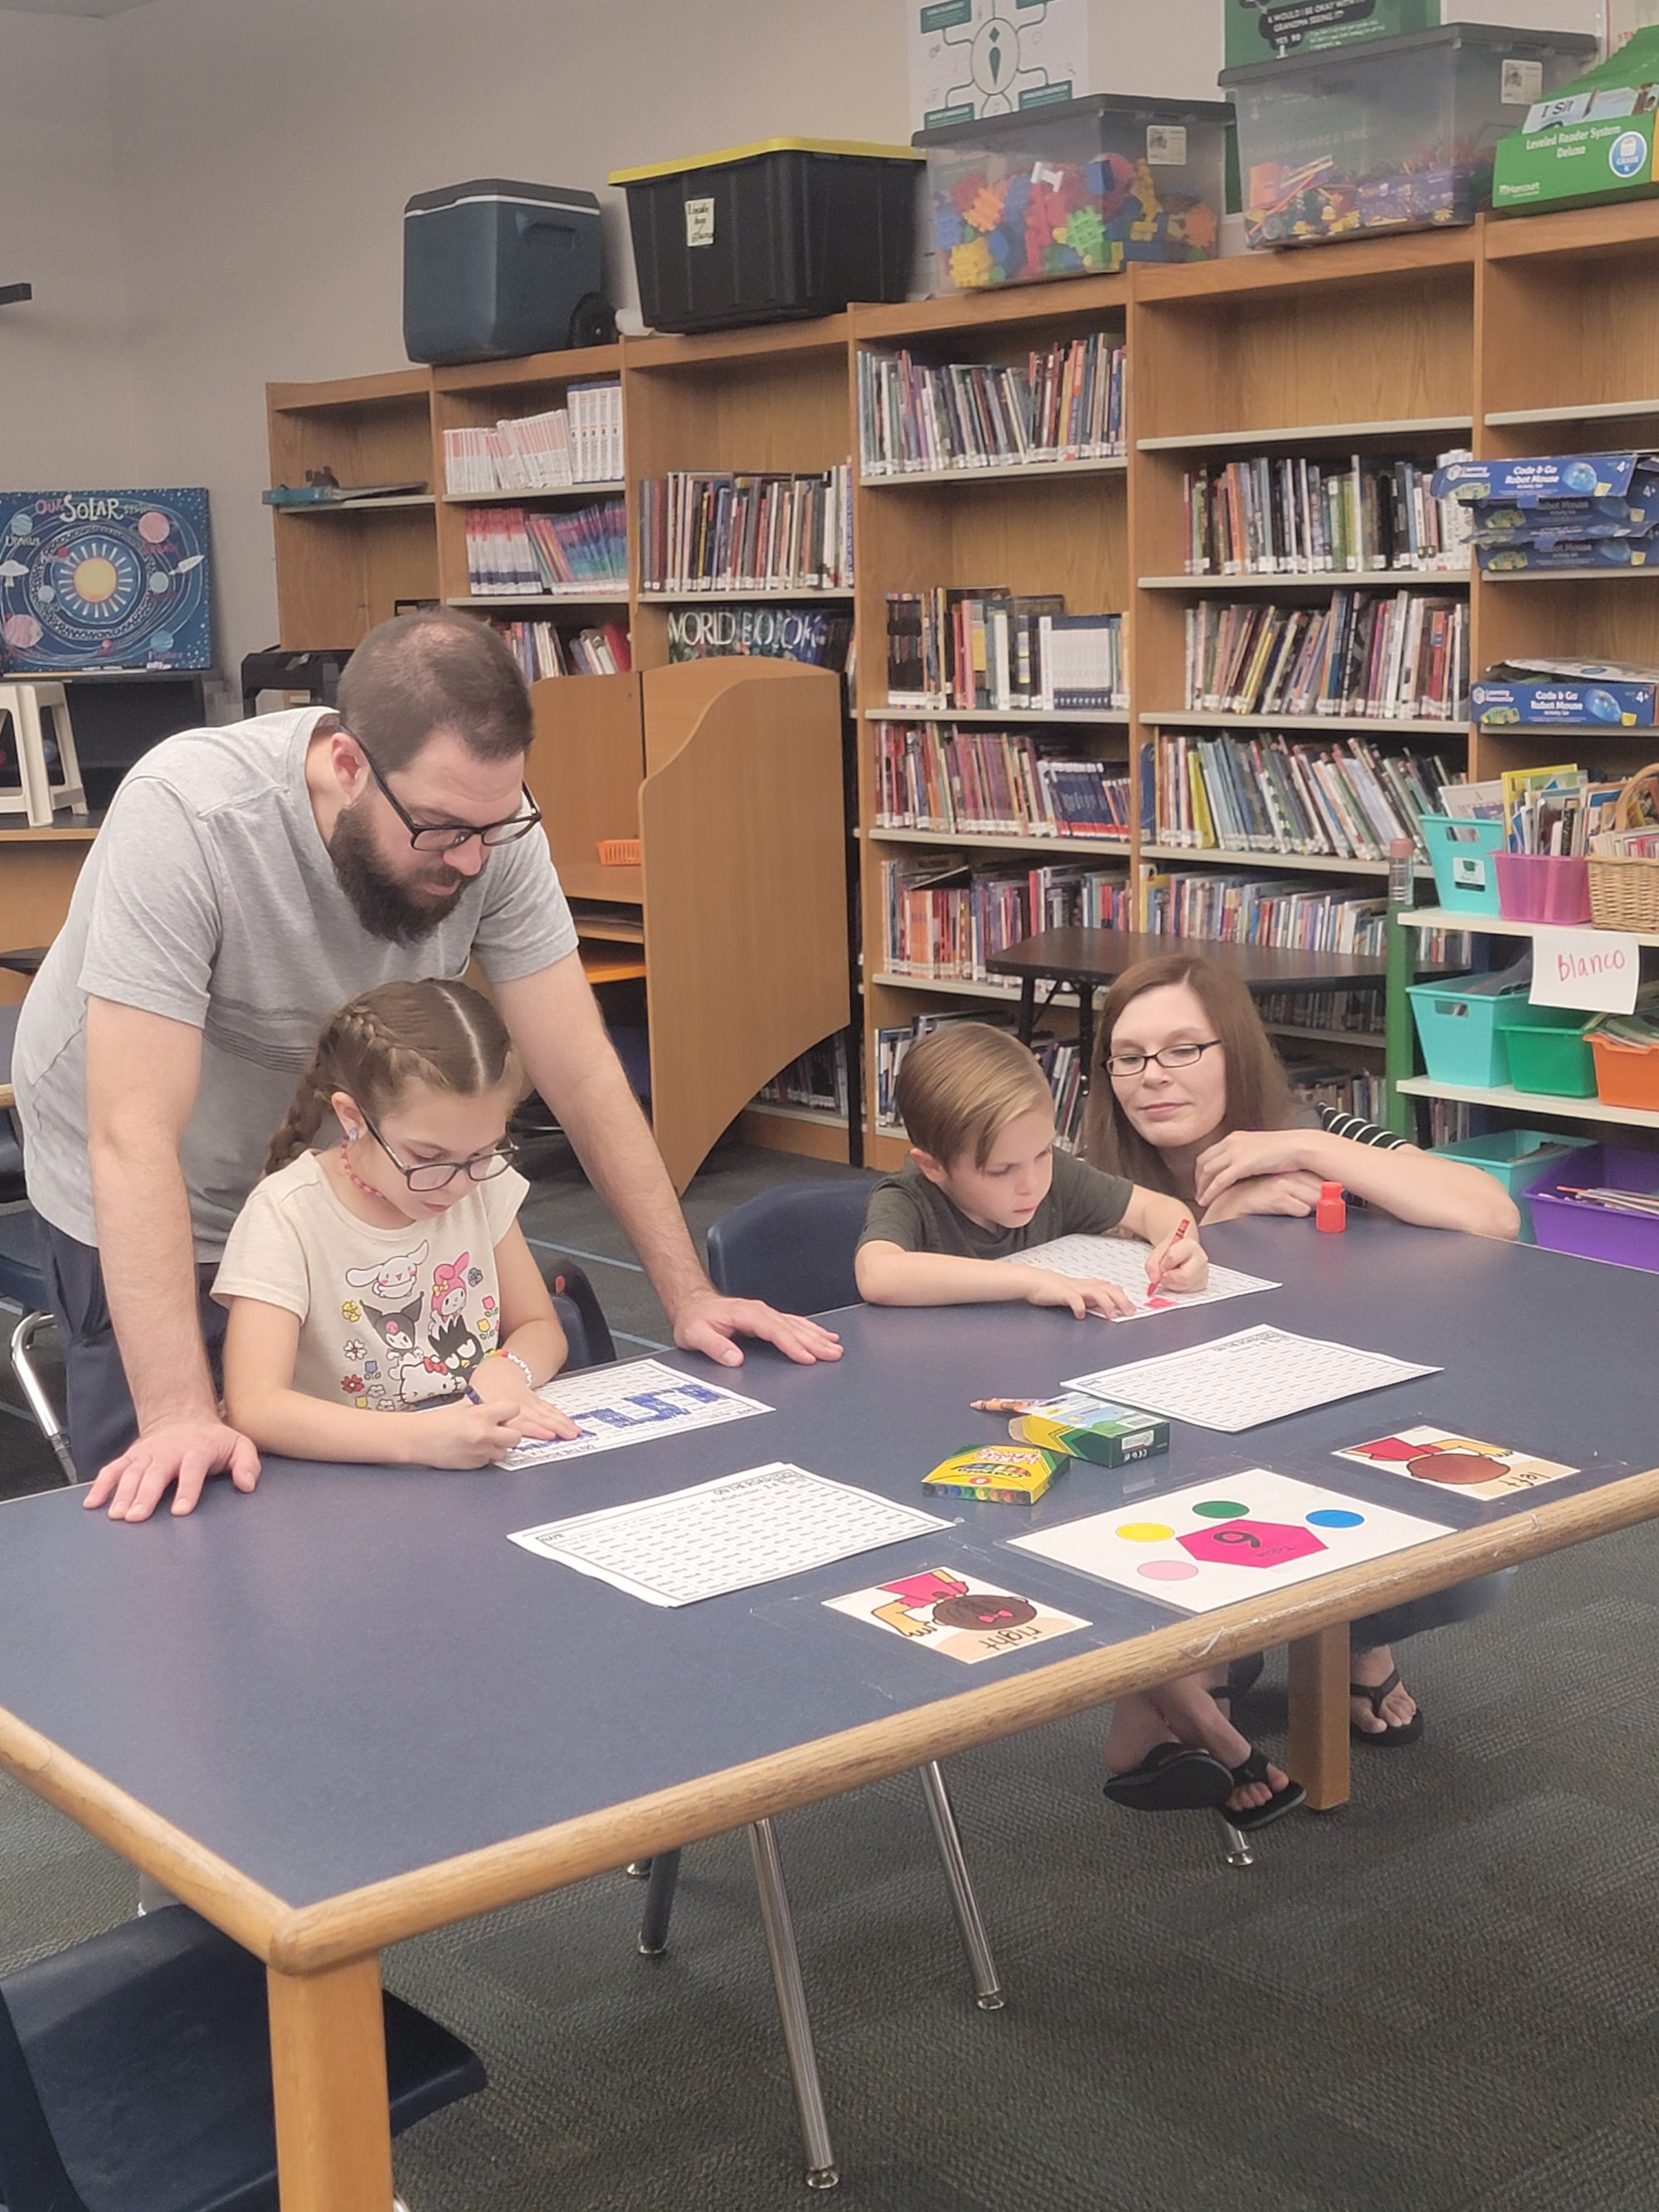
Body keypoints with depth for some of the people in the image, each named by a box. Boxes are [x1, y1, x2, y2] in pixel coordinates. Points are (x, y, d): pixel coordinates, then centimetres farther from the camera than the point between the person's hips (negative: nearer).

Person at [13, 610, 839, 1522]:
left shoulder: (486, 817, -21)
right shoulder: (184, 818, -34)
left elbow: (582, 1076, -14)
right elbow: (133, 1137, -37)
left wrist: (688, 1296, -17)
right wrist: (179, 1414, -43)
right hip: (147, 1213, -4)